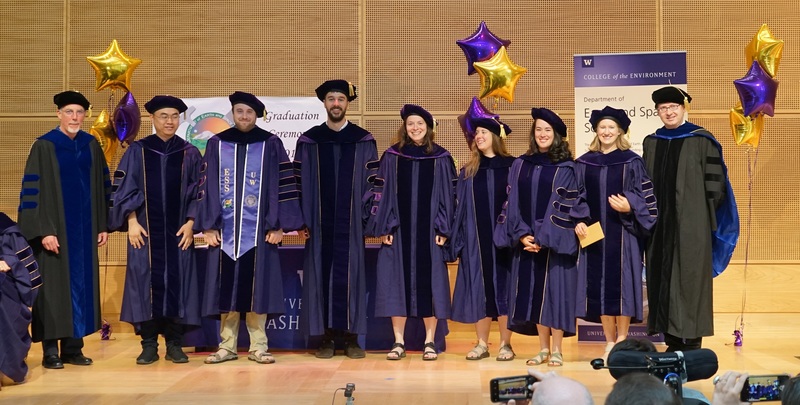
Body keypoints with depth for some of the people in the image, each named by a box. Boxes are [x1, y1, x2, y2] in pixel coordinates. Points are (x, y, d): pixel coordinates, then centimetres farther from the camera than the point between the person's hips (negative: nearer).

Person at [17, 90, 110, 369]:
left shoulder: (91, 145, 8)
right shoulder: (44, 146, -5)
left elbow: (102, 187, 11)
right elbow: (33, 191, -9)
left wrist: (103, 225, 7)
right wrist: (44, 231, -16)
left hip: (84, 229, 5)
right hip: (55, 229, -4)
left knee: (81, 285, 7)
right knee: (54, 286, 0)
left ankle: (73, 347, 16)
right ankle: (50, 351, 9)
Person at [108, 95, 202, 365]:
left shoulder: (189, 154, 6)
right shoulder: (137, 151, 4)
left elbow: (197, 192, 5)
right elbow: (124, 189, 2)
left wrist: (190, 223, -5)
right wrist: (131, 222, -7)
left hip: (178, 230, 1)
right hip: (145, 229, -1)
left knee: (178, 282, 1)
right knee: (146, 282, 0)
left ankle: (174, 344, 11)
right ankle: (149, 345, 9)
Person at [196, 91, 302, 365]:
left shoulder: (270, 144, 3)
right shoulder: (217, 144, 8)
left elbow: (283, 185, 0)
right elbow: (207, 187, 6)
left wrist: (278, 225, -7)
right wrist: (208, 226, -1)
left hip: (258, 229, -2)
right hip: (225, 228, 2)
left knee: (255, 288, 1)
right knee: (227, 287, 5)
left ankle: (258, 347, 9)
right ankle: (227, 346, 14)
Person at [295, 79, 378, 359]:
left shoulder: (363, 140, 5)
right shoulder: (309, 141, 7)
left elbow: (373, 181, 3)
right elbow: (300, 182, 5)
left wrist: (371, 219, -5)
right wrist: (301, 220, -2)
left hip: (351, 223, 0)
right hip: (320, 223, 1)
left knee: (351, 276, 2)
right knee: (321, 276, 3)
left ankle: (351, 338, 10)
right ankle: (326, 338, 11)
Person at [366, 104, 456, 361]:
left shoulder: (441, 158, 5)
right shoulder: (392, 156, 6)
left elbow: (447, 194, 2)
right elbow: (382, 192, 4)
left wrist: (443, 228, -5)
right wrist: (384, 227, -4)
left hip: (429, 229, -1)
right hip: (398, 228, 1)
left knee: (429, 282, 2)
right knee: (397, 281, 2)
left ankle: (430, 342, 12)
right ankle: (398, 342, 11)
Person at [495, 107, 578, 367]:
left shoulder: (565, 168, -1)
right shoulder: (521, 165, 9)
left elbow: (563, 207, -8)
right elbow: (513, 202, 5)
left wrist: (543, 238, -15)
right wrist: (522, 234, -8)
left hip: (555, 242, -4)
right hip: (526, 241, 4)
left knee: (555, 290, -2)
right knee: (533, 291, 6)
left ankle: (556, 350, 8)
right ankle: (543, 348, 16)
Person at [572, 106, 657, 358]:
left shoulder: (631, 161, 4)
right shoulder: (584, 163, 11)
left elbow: (644, 195, 0)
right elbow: (576, 197, 10)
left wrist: (629, 207, -19)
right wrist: (578, 221, -5)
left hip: (622, 232, -2)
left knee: (621, 282, -2)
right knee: (599, 284, 3)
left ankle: (622, 342, 7)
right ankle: (610, 342, 12)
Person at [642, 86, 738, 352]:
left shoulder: (701, 140, -2)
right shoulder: (651, 142, 11)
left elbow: (714, 182, -4)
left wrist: (705, 216, -7)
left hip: (691, 222, -4)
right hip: (659, 224, 4)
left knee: (689, 277, -2)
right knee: (662, 279, 5)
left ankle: (692, 341, 6)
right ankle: (673, 340, 15)